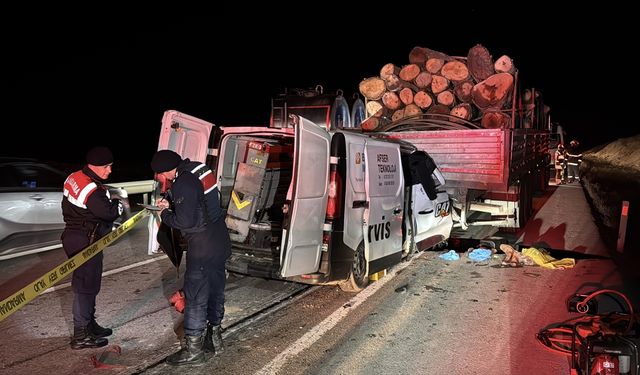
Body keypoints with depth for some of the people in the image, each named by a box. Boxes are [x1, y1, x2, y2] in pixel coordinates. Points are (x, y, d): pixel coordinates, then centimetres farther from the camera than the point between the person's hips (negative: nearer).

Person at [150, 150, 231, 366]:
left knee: (195, 297, 2)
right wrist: (170, 203, 14)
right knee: (215, 291, 18)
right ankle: (214, 339, 33)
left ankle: (193, 350, 13)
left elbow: (185, 221, -21)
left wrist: (165, 215, -3)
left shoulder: (183, 183, -21)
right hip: (220, 243, 9)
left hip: (202, 249, -9)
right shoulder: (197, 169, 6)